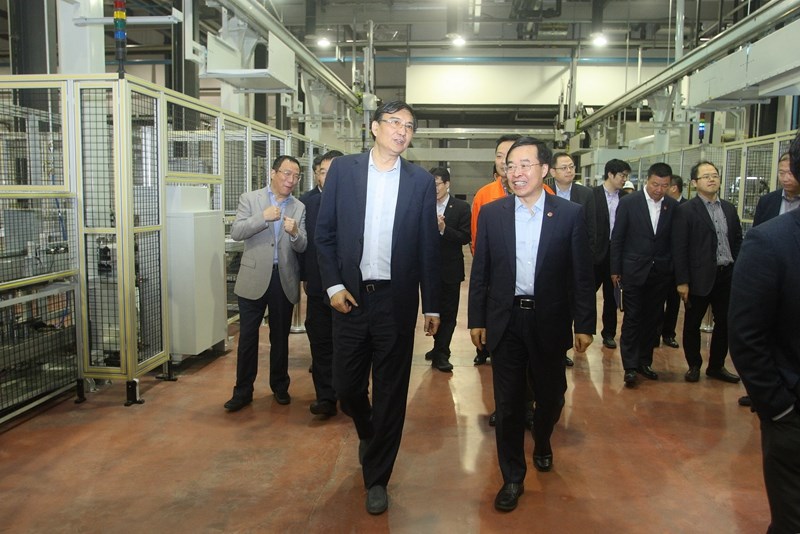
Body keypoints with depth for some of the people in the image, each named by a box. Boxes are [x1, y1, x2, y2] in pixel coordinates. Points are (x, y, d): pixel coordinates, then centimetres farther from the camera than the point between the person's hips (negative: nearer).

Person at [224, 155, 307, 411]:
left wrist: (294, 233, -20)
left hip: (284, 280, 2)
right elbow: (236, 232, -9)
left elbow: (302, 247, 1)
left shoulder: (299, 207, 7)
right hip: (254, 277, -2)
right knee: (247, 336, 2)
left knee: (280, 337, 12)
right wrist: (264, 217, -21)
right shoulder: (250, 199, 2)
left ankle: (280, 386, 26)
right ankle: (243, 390, 14)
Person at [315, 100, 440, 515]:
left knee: (391, 391, 6)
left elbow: (429, 246, 3)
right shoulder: (343, 170, 3)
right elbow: (324, 232, 4)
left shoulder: (421, 181, 3)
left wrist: (432, 305, 3)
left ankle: (377, 477, 24)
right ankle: (368, 432, 43)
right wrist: (333, 285, -5)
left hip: (397, 300, 0)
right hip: (351, 296, 1)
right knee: (346, 386, 9)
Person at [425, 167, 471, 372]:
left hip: (450, 269, -2)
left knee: (448, 313, 3)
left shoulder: (461, 207, -3)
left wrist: (443, 228, -21)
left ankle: (441, 354, 12)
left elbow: (465, 238, -10)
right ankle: (439, 348, 29)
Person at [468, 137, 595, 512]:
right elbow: (480, 271, 4)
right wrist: (476, 320, 2)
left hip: (549, 321, 0)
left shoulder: (569, 214, -3)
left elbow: (582, 274, -1)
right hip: (505, 321, 0)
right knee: (508, 403, 6)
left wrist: (584, 324, -3)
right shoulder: (491, 214, 1)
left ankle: (542, 443, 47)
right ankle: (513, 478, 23)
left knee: (551, 396, 15)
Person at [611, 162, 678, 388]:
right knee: (632, 319, 0)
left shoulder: (673, 206, 2)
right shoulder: (628, 202, -5)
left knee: (652, 319, 9)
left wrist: (674, 270, 4)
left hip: (660, 272, 3)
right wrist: (615, 270, -3)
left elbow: (675, 240, 7)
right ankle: (630, 366, 5)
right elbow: (617, 238, -2)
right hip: (634, 270, -3)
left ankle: (644, 362, 22)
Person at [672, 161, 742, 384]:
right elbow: (679, 249, -10)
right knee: (692, 324, 7)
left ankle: (716, 366, 28)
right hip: (700, 277, -5)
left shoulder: (729, 209, 10)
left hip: (727, 276, 5)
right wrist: (682, 281, -13)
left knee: (724, 323, 12)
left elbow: (737, 241, 13)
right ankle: (694, 366, 24)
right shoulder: (685, 211, -7)